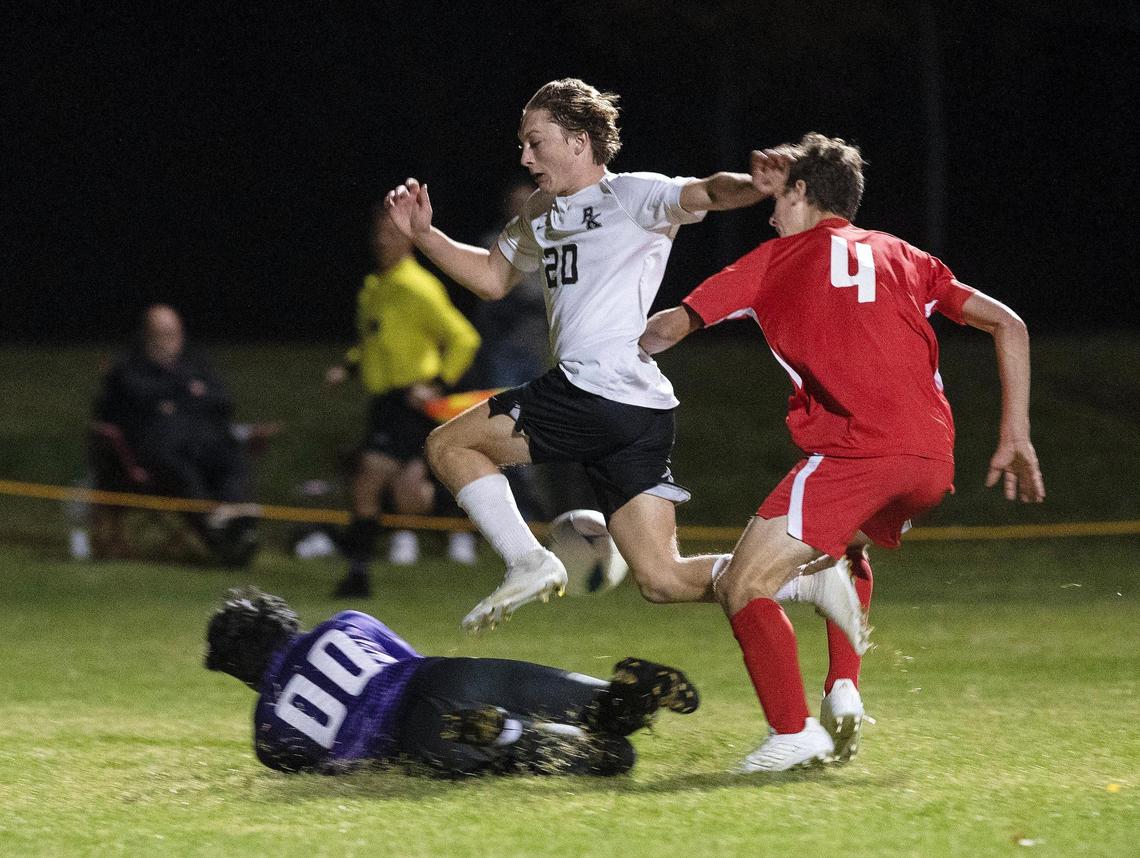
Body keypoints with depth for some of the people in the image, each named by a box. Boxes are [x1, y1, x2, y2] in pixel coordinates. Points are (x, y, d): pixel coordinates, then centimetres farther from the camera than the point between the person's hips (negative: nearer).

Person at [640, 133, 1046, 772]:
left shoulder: (776, 259, 14)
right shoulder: (900, 256, 25)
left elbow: (672, 326, 15)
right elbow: (1008, 325, 18)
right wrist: (1015, 438, 18)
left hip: (855, 450, -6)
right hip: (933, 460, 6)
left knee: (744, 586, -2)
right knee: (846, 546, 35)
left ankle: (793, 733, -17)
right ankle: (844, 693, 19)